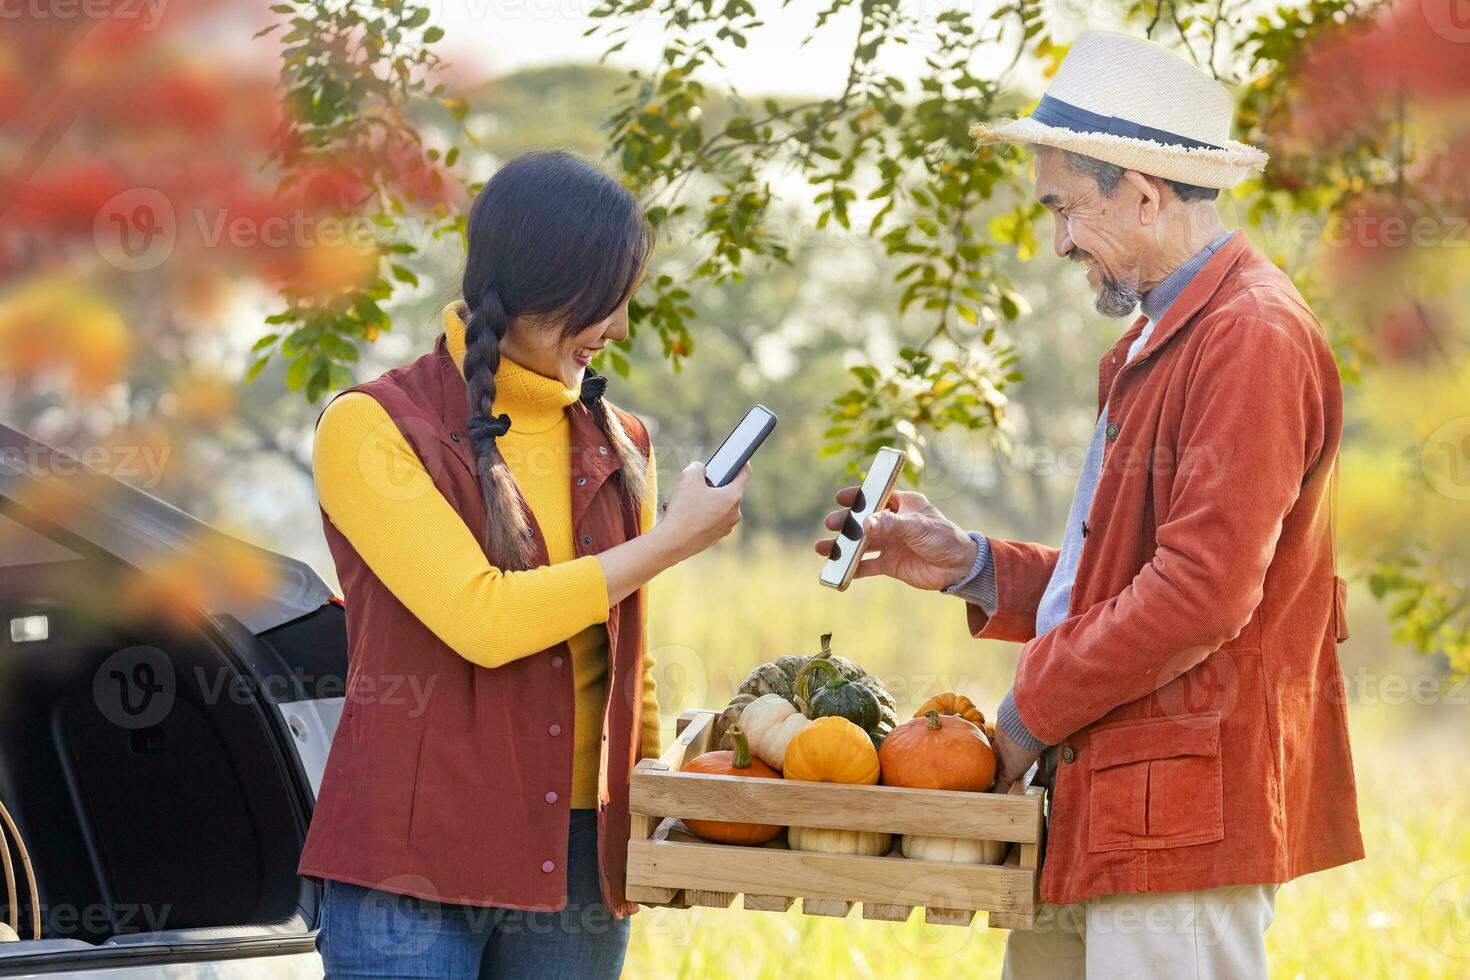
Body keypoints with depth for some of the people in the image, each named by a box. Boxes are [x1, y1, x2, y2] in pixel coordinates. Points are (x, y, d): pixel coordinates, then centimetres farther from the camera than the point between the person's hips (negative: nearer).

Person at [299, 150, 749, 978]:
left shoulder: (616, 445, 13)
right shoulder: (375, 427, -4)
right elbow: (481, 621, -15)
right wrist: (671, 542, -8)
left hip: (577, 856, 5)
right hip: (413, 861, -5)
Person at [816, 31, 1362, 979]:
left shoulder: (1252, 338, -13)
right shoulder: (1165, 338, 20)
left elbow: (1200, 592, -21)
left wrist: (1038, 702, -11)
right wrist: (973, 567, 12)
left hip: (1187, 809, -10)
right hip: (1104, 819, 10)